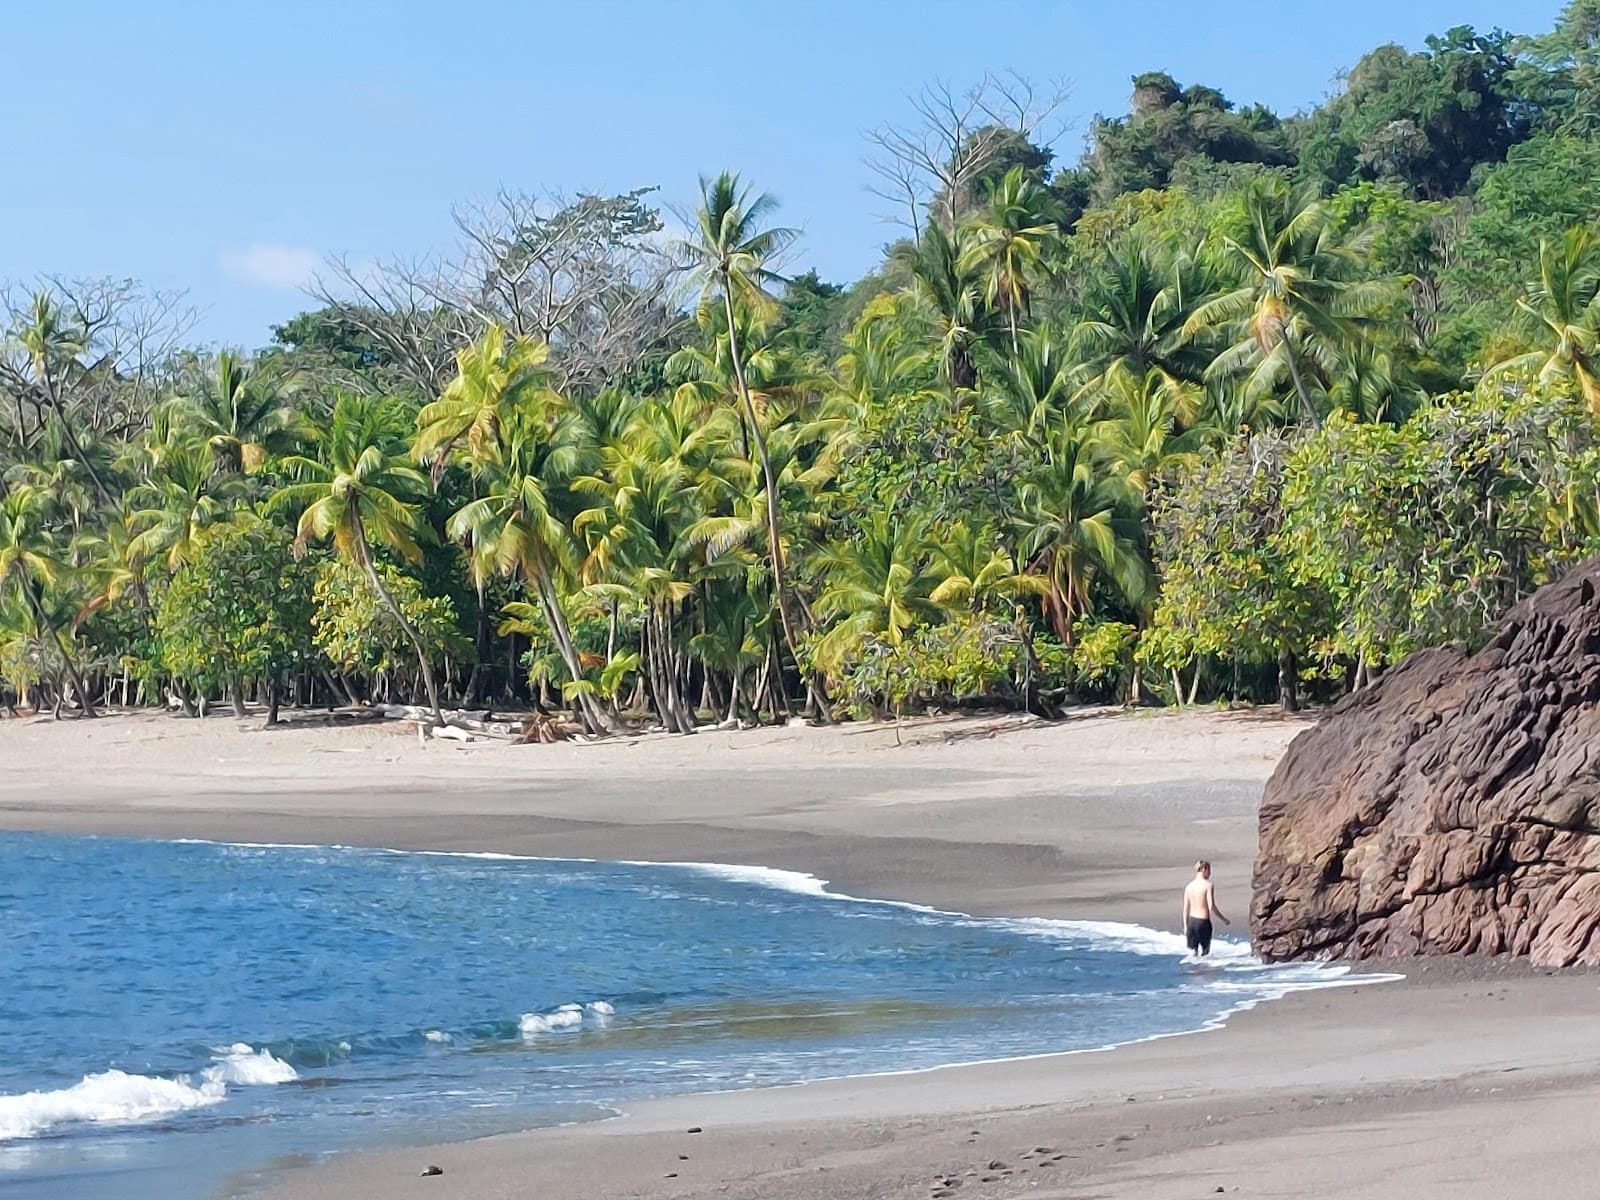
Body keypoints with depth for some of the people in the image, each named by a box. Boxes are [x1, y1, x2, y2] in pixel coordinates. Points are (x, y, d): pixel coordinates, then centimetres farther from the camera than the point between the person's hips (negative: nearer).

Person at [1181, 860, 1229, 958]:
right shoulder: (1208, 885, -9)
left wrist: (1185, 926, 17)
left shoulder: (1189, 886, 6)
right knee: (1205, 954, 6)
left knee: (1192, 953, 7)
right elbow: (1211, 907, -13)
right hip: (1203, 922, -5)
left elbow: (1186, 909, 9)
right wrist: (1224, 920, -1)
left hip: (1191, 921, 5)